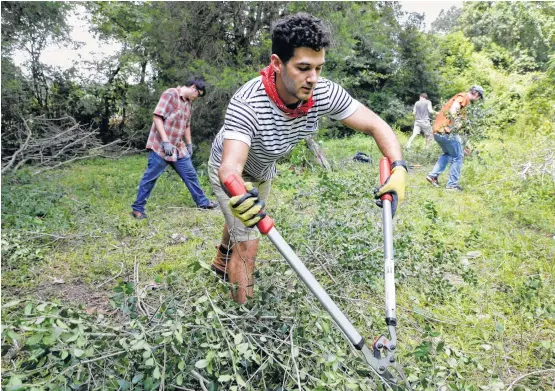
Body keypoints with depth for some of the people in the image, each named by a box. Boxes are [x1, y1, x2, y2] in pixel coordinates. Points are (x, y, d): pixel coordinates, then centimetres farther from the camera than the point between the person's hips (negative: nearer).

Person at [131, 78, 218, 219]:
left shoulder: (189, 102, 13)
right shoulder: (170, 94, -13)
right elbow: (157, 117, -19)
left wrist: (189, 144, 22)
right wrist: (165, 142, -24)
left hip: (178, 148, 8)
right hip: (161, 146, -8)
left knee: (190, 174, 11)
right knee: (150, 177, -1)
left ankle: (202, 202, 23)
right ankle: (138, 208, 10)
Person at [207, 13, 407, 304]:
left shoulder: (324, 93, -29)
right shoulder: (247, 104, -43)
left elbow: (375, 125, -24)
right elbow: (231, 164, -54)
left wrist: (398, 168, -40)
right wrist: (237, 192, -77)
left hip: (263, 171, 6)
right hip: (232, 175, -5)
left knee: (241, 224, 27)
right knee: (247, 244, -11)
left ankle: (221, 263, 58)